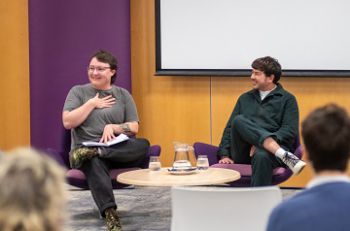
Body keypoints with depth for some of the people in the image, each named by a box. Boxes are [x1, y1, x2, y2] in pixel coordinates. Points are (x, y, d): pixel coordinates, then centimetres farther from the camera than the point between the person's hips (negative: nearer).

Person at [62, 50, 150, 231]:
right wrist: (92, 103, -3)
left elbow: (134, 128, 9)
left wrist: (112, 127, -10)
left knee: (143, 145, -30)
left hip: (119, 150, 3)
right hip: (84, 148, -2)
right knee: (95, 162, -41)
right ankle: (110, 215, -56)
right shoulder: (78, 91, 11)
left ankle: (92, 153, -42)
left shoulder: (122, 94, 15)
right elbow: (67, 122, -2)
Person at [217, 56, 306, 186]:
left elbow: (290, 131, -2)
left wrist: (260, 144, -16)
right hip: (242, 154, 3)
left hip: (270, 151, -3)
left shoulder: (287, 99, 11)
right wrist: (224, 155, 4)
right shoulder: (245, 98, 25)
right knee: (239, 121, -28)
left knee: (262, 156, -40)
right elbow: (230, 127, 21)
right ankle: (284, 155, -44)